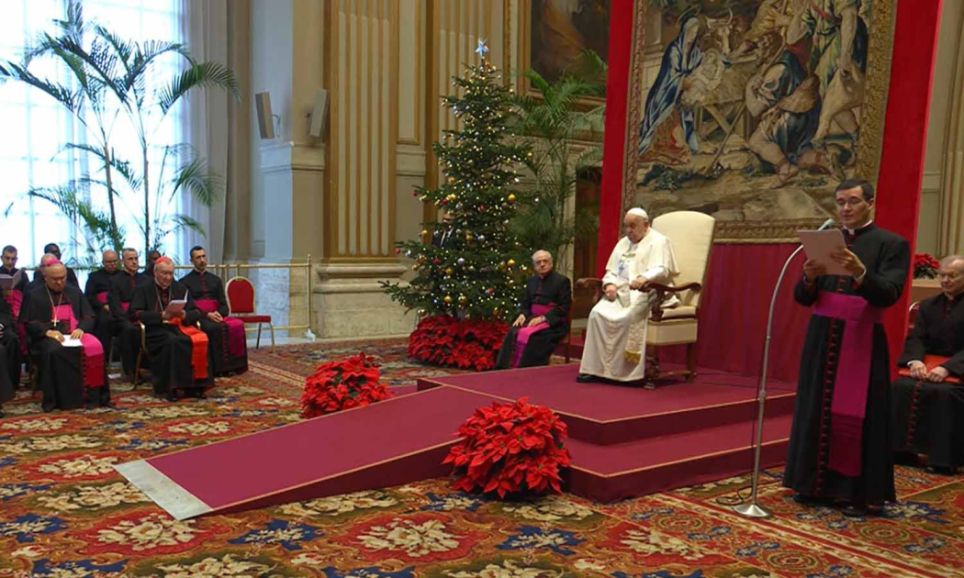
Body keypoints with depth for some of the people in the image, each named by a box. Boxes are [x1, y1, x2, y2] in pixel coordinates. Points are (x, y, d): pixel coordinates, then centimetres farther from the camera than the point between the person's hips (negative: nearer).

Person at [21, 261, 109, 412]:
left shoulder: (75, 292, 18)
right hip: (48, 337, -2)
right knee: (54, 351, -38)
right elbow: (29, 323, 2)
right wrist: (47, 331, -18)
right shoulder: (35, 295, 9)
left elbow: (89, 317, 13)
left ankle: (93, 395, -26)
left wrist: (81, 328, -10)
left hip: (74, 334, 2)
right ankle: (56, 399, -33)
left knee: (94, 347, -30)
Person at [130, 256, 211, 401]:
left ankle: (195, 384, -26)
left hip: (179, 327, 3)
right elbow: (135, 314, -3)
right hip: (156, 330, -3)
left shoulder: (181, 289, 20)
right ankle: (170, 387, -33)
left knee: (200, 339, -30)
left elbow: (197, 313, 15)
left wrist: (184, 314, -8)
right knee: (172, 341, -38)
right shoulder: (143, 290, 11)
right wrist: (162, 315, -14)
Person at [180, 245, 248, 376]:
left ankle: (233, 365, -26)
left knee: (238, 325, -28)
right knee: (216, 328, -36)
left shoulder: (215, 280, 23)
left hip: (217, 315, 4)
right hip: (198, 318, -4)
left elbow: (224, 305, 16)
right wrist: (207, 315, -15)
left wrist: (218, 313, -8)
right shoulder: (185, 281, 10)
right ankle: (219, 368, -31)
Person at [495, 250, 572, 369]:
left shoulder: (562, 281, -2)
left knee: (528, 335, -32)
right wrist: (522, 314, -4)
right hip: (533, 318, 5)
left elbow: (564, 308, -9)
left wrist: (543, 318, -18)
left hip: (553, 322, -5)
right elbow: (526, 304, 20)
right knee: (513, 334, -24)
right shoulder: (532, 280, 16)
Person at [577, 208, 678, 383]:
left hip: (645, 293, -6)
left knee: (629, 317, -35)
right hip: (620, 291, 6)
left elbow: (662, 270, -14)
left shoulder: (658, 242, 2)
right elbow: (611, 271, 21)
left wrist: (644, 278, -35)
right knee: (597, 314, -21)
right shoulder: (623, 243, 23)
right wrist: (610, 284, -3)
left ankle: (629, 370, -26)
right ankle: (595, 367, -21)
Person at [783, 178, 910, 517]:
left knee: (857, 417, 0)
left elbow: (889, 294, -15)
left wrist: (860, 273, -32)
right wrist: (809, 277, -15)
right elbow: (802, 298, 6)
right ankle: (816, 483, 17)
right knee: (817, 412, 7)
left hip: (862, 341, -4)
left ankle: (859, 492, 10)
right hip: (822, 338, 4)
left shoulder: (892, 244, -2)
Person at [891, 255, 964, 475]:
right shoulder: (928, 305, 13)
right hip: (928, 364, 4)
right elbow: (915, 338, 3)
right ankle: (903, 448, -17)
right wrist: (915, 360, -18)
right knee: (901, 387, -23)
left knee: (945, 393, -33)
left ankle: (944, 458, -24)